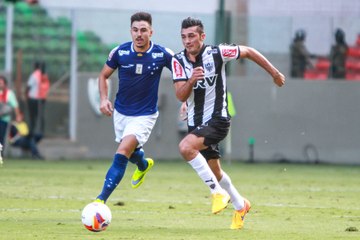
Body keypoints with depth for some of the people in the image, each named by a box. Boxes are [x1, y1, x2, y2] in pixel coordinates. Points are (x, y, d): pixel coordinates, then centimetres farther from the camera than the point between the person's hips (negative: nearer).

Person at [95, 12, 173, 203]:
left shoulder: (162, 54, -15)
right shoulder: (120, 52, -10)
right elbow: (104, 75, 5)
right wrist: (104, 98, -11)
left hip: (145, 115, -4)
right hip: (121, 112, 4)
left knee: (122, 153, -21)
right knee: (132, 152, 23)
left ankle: (101, 200, -21)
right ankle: (143, 165, 62)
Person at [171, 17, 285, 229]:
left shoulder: (217, 53, -14)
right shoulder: (178, 61, -4)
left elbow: (248, 52, 1)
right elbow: (181, 96, -12)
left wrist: (275, 73, 6)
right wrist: (191, 80, -32)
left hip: (217, 119, -6)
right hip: (196, 122, 6)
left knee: (186, 147, -30)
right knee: (215, 171, 17)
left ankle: (218, 192, -18)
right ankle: (240, 206, 41)